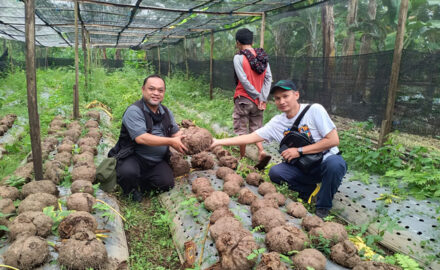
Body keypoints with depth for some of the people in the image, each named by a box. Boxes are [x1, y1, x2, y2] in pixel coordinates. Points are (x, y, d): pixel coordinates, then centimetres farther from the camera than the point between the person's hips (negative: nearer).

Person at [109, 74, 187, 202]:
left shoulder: (166, 112, 10)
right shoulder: (134, 110, -15)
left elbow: (176, 133, 15)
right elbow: (141, 138, -25)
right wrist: (170, 141, -22)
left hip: (157, 162, 6)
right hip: (133, 157, -6)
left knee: (167, 183, -15)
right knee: (128, 172, -35)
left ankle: (140, 183, 16)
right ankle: (131, 191, 3)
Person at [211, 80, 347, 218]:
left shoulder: (314, 110, -15)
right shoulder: (277, 122, -2)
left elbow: (333, 140, -18)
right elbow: (251, 137, -4)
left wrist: (299, 151, -20)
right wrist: (219, 142, -11)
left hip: (327, 161, -3)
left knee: (334, 163, -37)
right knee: (275, 172, -19)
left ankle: (323, 208, -10)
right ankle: (310, 190, 6)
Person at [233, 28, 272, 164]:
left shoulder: (239, 57, -10)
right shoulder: (262, 56, 6)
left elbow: (244, 80, -16)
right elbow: (268, 78, 0)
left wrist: (258, 96, -9)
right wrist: (263, 98, -3)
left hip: (243, 98, -5)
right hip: (258, 100, 5)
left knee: (241, 129, 8)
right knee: (256, 128, 15)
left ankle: (242, 157, 18)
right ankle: (261, 151, -4)